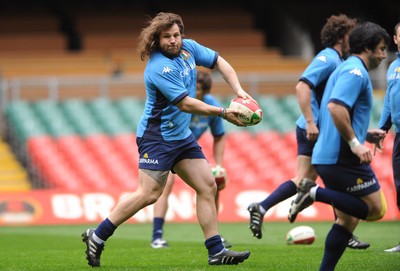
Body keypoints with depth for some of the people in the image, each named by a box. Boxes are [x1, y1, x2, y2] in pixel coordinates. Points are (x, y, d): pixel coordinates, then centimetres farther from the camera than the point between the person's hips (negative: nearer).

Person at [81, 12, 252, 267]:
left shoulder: (188, 47, 2)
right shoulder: (158, 67, -23)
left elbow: (220, 63, 13)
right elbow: (185, 103, -24)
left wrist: (239, 90, -2)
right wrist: (223, 112, -22)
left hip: (182, 136, 9)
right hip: (157, 137, -8)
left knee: (207, 186, 2)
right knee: (149, 193, -12)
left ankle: (216, 251, 5)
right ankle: (97, 237, -2)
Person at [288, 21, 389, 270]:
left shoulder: (347, 70, 22)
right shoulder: (355, 71, -10)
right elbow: (335, 107, -26)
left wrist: (365, 134, 21)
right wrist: (355, 143, -23)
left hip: (327, 157, 10)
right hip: (343, 157, -10)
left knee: (347, 219, 13)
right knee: (376, 208, -7)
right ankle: (317, 193, -13)